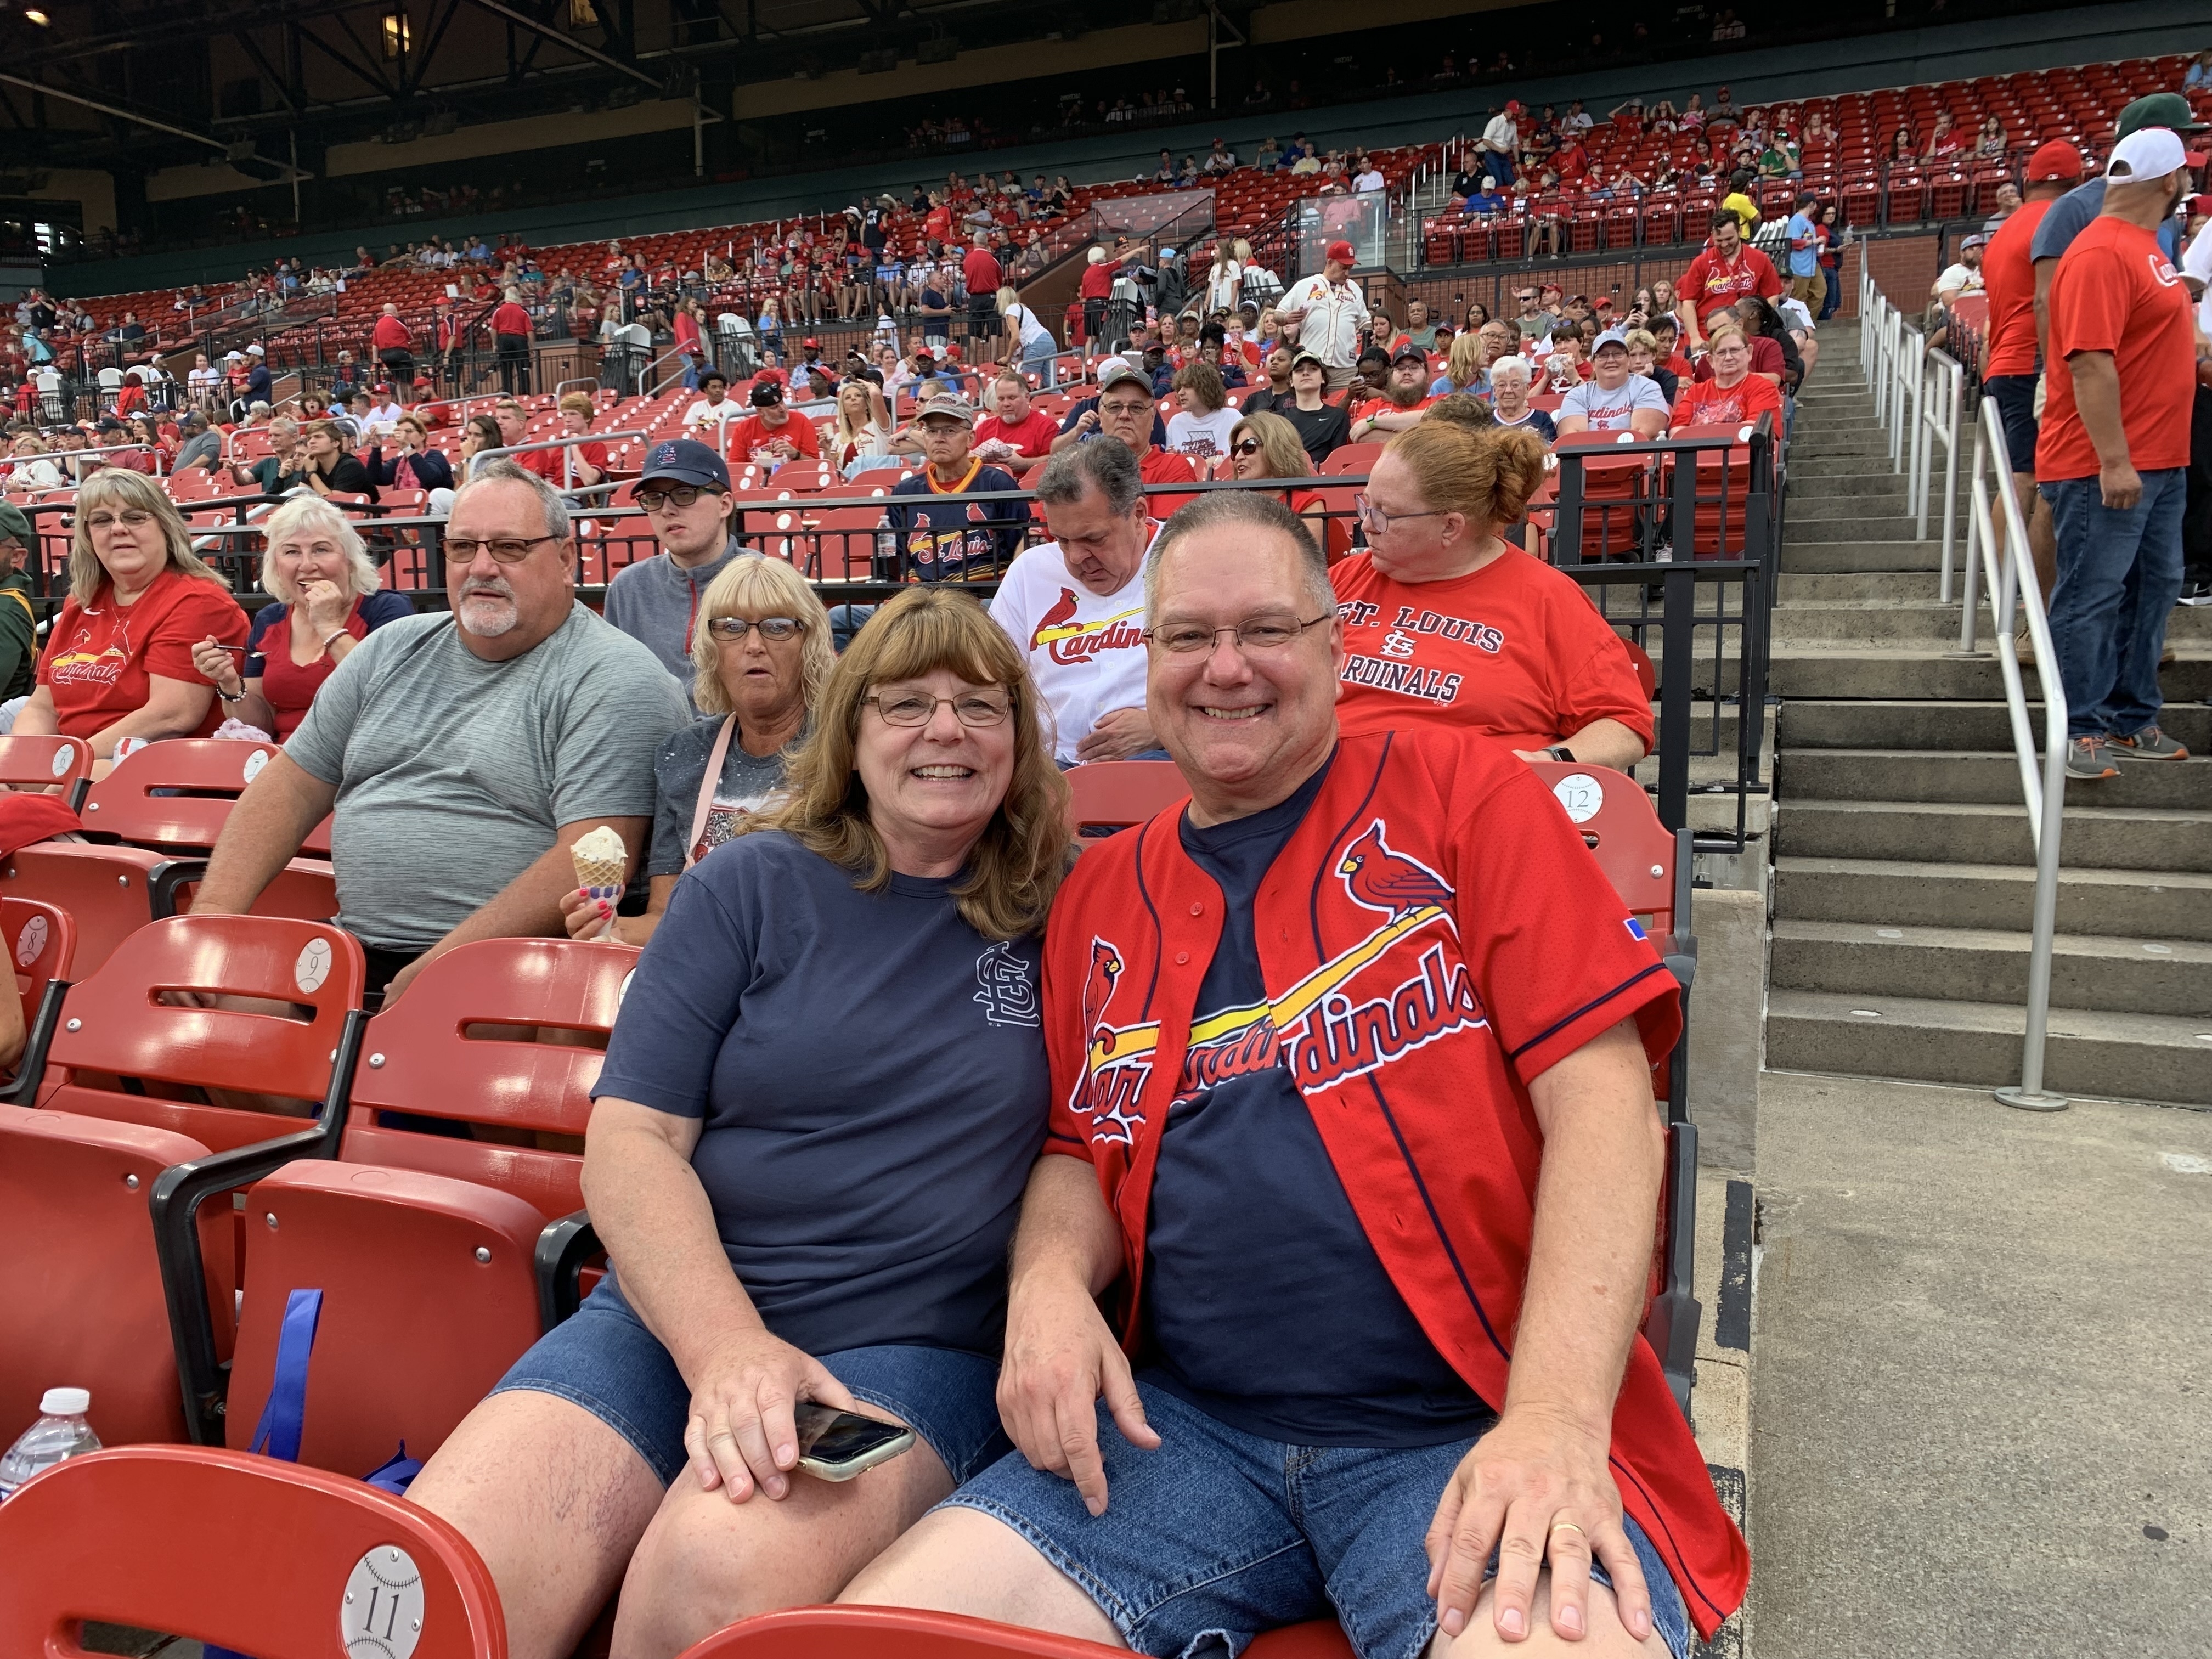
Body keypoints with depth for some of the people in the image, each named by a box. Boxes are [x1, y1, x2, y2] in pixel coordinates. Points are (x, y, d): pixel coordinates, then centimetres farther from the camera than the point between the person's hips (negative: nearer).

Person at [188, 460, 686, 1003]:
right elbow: (293, 785, 19)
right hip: (353, 953, 7)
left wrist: (438, 970, -22)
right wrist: (214, 911, 5)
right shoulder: (393, 649, 17)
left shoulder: (616, 681, -7)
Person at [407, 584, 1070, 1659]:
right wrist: (725, 1345, -15)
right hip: (680, 1313, 1)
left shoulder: (1061, 916, 7)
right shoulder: (751, 886, 6)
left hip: (921, 1342, 0)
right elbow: (630, 1140, 0)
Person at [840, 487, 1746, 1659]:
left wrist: (1557, 1416, -19)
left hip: (1470, 1420, -3)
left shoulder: (1459, 793, 2)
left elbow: (1600, 1100, -7)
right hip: (1184, 1422, 4)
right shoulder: (1099, 893, 15)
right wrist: (1049, 1276, -4)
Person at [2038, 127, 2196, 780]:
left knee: (2151, 590, 13)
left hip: (2157, 462, 10)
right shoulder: (2102, 253, -16)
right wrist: (2113, 461, -25)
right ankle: (2077, 732, 4)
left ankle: (2131, 720, 22)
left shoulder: (2142, 245, 15)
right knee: (2092, 597, -4)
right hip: (2104, 468, -10)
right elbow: (2090, 363, -23)